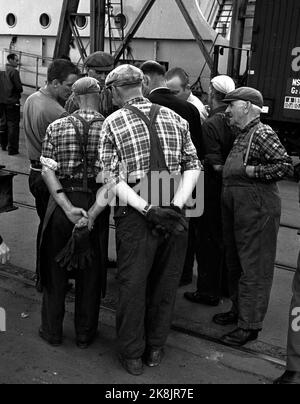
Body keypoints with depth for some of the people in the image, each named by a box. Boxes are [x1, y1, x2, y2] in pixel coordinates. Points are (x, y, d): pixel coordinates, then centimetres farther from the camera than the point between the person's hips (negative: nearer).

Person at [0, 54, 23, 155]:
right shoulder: (14, 72, -14)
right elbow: (19, 87, -16)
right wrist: (19, 91, 4)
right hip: (12, 102, -7)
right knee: (13, 125, -3)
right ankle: (12, 149, -3)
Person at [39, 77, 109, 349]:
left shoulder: (57, 127, -2)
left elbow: (47, 171, -9)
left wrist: (67, 207, -14)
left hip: (62, 203, 1)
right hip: (95, 204, -1)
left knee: (56, 268, 17)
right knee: (90, 271, 14)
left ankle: (52, 331, 29)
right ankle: (85, 334, 28)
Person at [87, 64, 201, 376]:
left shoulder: (112, 123, -2)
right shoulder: (174, 118, 7)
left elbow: (112, 179, -10)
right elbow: (193, 167, 1)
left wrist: (147, 209, -13)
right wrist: (175, 205, -7)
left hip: (135, 218, -3)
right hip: (175, 214, 3)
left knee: (133, 284, 11)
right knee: (166, 283, 16)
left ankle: (132, 355, 27)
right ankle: (155, 349, 33)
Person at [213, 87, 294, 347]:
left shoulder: (263, 134, -13)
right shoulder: (242, 135, 15)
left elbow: (286, 167, -20)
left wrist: (250, 171, -18)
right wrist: (228, 169, 9)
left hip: (257, 209, -10)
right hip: (236, 208, 10)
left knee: (254, 269, -1)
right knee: (235, 263, 18)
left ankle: (250, 326, 8)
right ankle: (239, 309, 34)